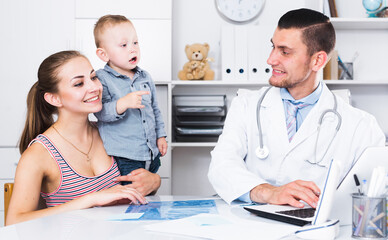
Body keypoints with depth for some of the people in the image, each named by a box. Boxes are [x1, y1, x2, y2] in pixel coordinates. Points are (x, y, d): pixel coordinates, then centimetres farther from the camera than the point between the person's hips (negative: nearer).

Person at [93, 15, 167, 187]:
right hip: (122, 158, -6)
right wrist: (123, 103, -36)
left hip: (151, 154, 6)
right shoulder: (102, 79, -9)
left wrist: (161, 136, 17)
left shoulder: (145, 77, 11)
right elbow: (101, 112, -20)